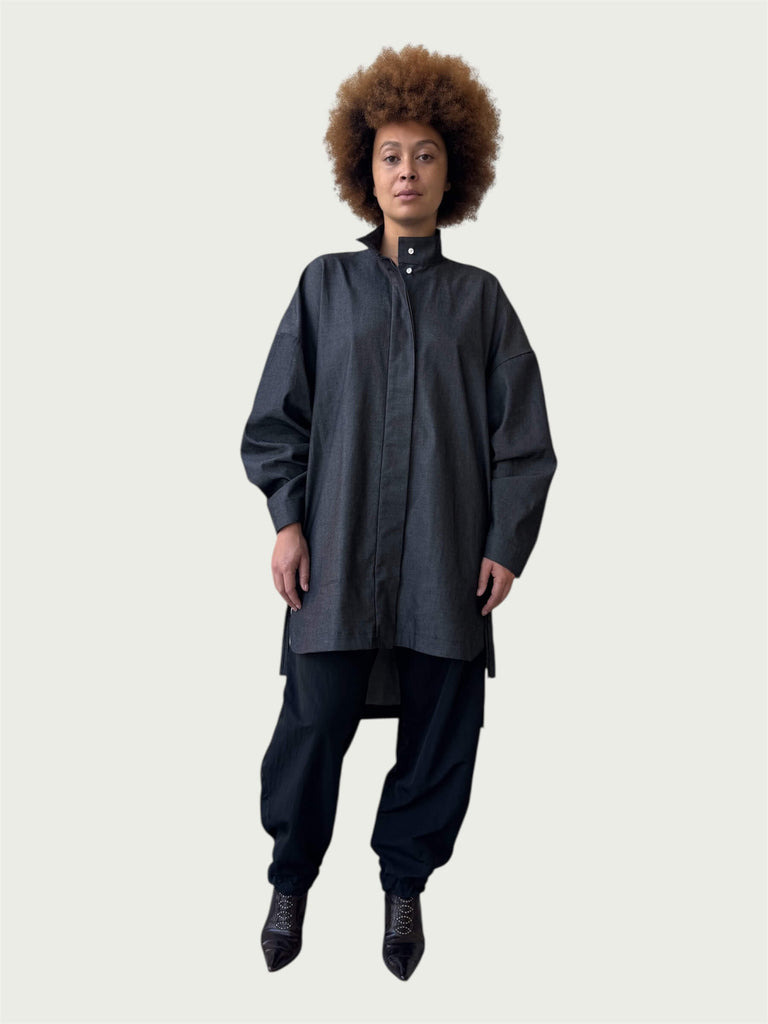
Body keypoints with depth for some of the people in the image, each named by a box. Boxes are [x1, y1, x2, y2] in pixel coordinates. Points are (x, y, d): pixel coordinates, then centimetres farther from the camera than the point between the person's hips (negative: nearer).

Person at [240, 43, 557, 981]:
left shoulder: (479, 297, 8)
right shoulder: (326, 285, 8)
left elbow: (521, 432, 7)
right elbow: (278, 414, 7)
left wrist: (507, 542, -1)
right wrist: (287, 519, -2)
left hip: (448, 559, 1)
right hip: (338, 551, -1)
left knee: (441, 727, 6)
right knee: (314, 719, 0)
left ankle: (404, 884, 29)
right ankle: (291, 879, 25)